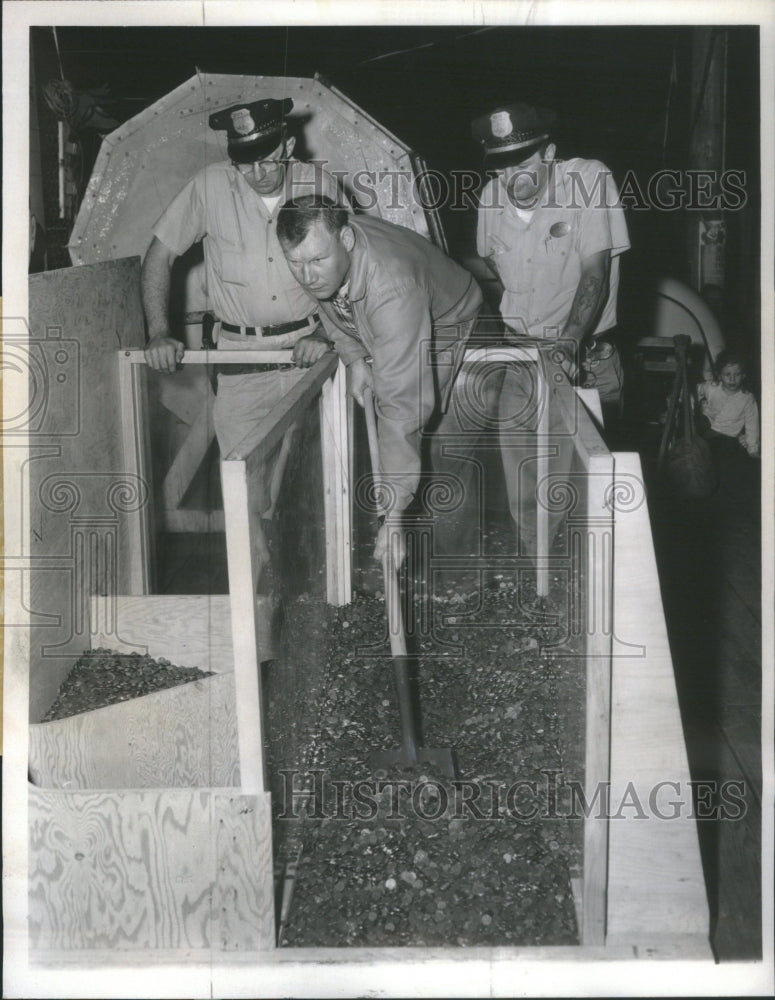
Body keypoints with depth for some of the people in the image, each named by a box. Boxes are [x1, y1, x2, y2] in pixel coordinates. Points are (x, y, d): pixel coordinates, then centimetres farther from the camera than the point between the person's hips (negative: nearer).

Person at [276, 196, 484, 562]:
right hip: (375, 335, 6)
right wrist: (352, 356, -13)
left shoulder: (391, 289, -49)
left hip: (444, 325, -6)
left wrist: (394, 514, -50)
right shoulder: (319, 248, -28)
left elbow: (403, 406, -50)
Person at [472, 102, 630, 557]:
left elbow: (595, 276, -18)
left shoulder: (590, 180, -13)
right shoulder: (492, 197, 0)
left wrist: (570, 341, -33)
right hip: (519, 356, 4)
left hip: (586, 356, -4)